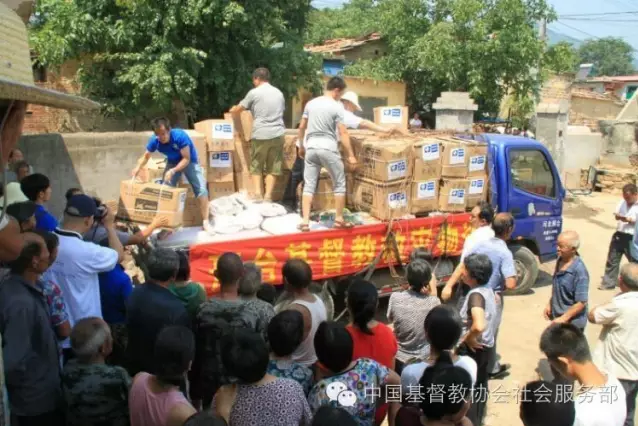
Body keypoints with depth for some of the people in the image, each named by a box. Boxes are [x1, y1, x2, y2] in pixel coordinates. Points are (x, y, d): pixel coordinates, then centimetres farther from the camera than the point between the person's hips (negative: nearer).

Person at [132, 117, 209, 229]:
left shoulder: (180, 136, -34)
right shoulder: (154, 140, -21)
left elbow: (186, 158, -32)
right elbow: (146, 156, -4)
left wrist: (173, 171, -43)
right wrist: (138, 167, -23)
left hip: (190, 161, -4)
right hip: (172, 162, 4)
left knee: (201, 189, -14)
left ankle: (205, 221, -8)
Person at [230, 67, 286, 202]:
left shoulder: (254, 93, 2)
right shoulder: (279, 93, 15)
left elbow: (236, 111, 7)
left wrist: (240, 130, 22)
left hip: (260, 135, -3)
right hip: (277, 134, 3)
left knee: (256, 167, 9)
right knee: (273, 168, 8)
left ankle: (258, 195, -4)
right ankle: (268, 196, -1)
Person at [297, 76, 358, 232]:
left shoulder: (311, 103, 9)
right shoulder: (337, 106, -6)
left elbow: (302, 128, 14)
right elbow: (343, 133, -9)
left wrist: (301, 146, 27)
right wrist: (351, 155, -5)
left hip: (311, 148, 5)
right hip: (328, 149, -5)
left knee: (309, 186, 6)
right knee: (339, 184, 11)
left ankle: (305, 222, 1)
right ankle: (339, 219, 15)